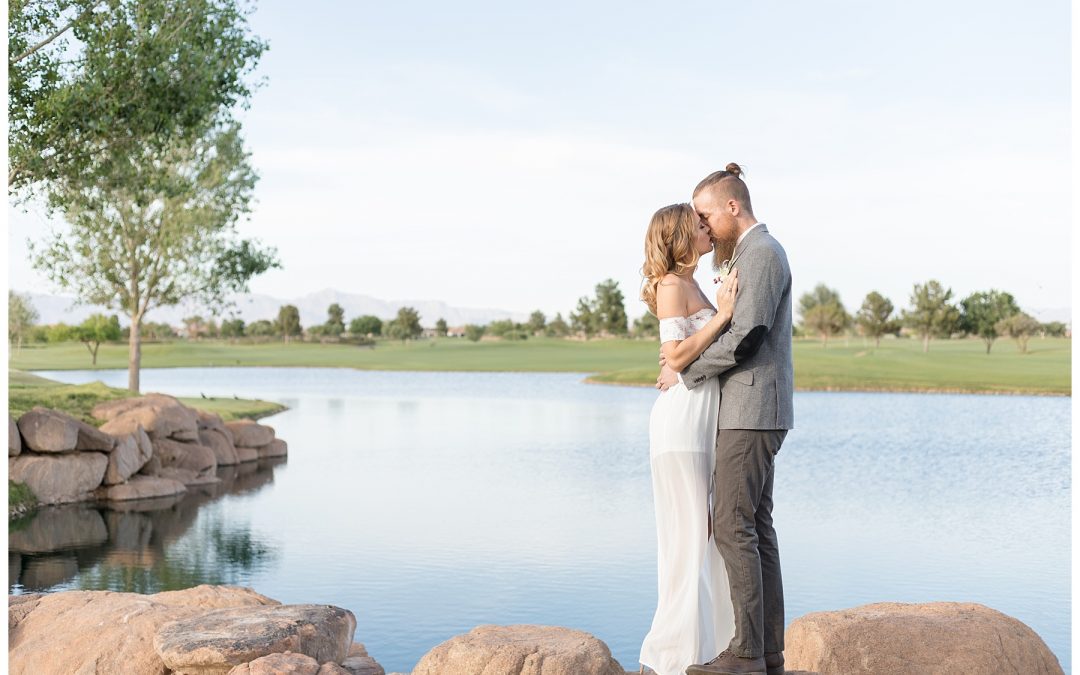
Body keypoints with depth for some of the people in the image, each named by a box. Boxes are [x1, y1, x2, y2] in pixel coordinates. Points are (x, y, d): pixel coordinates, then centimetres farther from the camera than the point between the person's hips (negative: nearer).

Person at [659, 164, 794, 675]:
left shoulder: (762, 252, -12)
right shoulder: (752, 254, 21)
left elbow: (747, 335, -21)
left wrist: (686, 374, -10)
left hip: (752, 411, -10)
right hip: (751, 411, 10)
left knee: (731, 525, -10)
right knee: (754, 526, 8)